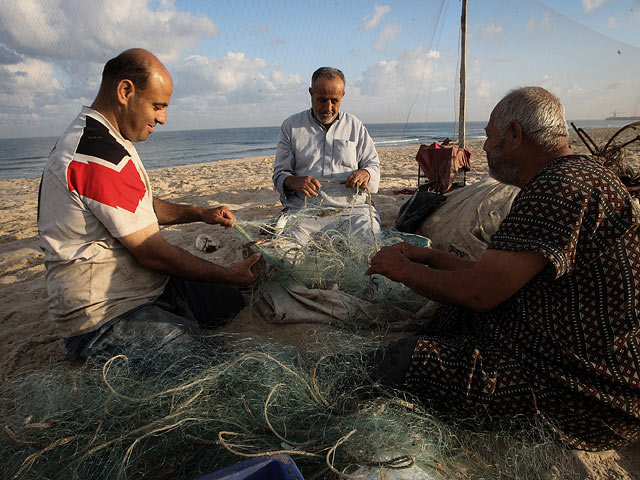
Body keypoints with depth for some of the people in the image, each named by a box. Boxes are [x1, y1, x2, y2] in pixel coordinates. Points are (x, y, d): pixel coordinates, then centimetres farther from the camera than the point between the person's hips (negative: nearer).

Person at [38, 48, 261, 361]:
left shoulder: (87, 137, 13)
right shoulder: (101, 154, -24)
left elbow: (142, 208, 21)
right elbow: (152, 253, -22)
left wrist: (201, 214, 8)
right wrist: (229, 275, -12)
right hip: (103, 318, -10)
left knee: (235, 303, 7)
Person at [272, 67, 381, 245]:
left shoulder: (355, 126, 17)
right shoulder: (291, 126, 12)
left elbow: (373, 164, 20)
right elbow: (280, 173, 10)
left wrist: (365, 173, -6)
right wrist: (294, 182, -15)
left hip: (351, 206, 1)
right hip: (305, 209, -1)